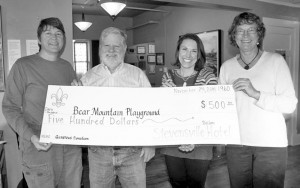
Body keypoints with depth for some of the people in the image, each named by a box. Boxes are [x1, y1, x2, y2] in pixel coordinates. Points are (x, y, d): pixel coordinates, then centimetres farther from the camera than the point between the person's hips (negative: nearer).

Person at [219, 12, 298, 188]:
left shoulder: (275, 61, -2)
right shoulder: (227, 66, 6)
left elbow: (290, 104, -10)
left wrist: (255, 94, -22)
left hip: (271, 144, -2)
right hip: (236, 143, 3)